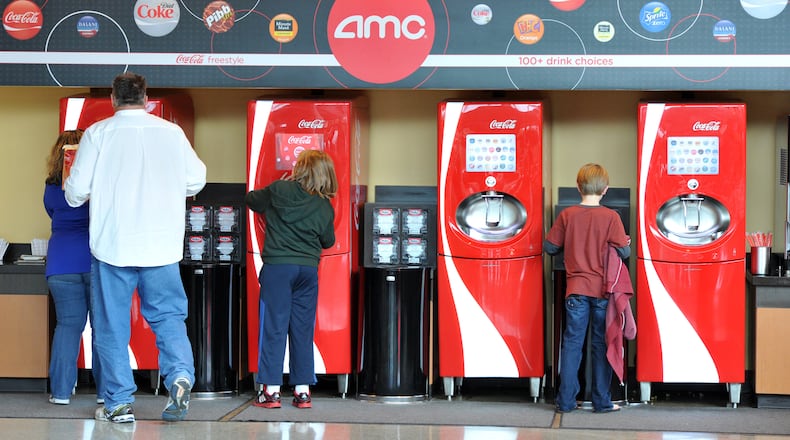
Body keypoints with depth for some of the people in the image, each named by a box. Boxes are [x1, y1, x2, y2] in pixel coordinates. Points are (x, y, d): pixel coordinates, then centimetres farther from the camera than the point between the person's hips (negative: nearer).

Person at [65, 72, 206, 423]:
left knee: (112, 325, 7)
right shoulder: (172, 132, 3)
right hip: (162, 246, 2)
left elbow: (77, 191, -4)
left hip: (112, 245, -2)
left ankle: (119, 403, 9)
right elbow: (196, 180, 8)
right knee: (168, 316, 11)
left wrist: (74, 193, 20)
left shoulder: (98, 133, -4)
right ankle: (180, 375, -12)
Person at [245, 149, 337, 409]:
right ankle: (302, 390, 9)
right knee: (303, 329, 8)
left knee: (273, 326, 0)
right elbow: (328, 241, 15)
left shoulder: (279, 191, -2)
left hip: (277, 266, -3)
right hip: (308, 269, 3)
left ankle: (271, 390, -2)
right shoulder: (325, 208, 5)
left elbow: (251, 200, 14)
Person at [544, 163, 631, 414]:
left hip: (576, 289, 1)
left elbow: (550, 247, 4)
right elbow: (624, 252, -8)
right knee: (601, 344, 7)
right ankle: (601, 401, 11)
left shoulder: (567, 215, -2)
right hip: (603, 290, -1)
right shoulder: (610, 217, -9)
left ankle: (566, 401, 7)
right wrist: (626, 243, 14)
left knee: (572, 343, 6)